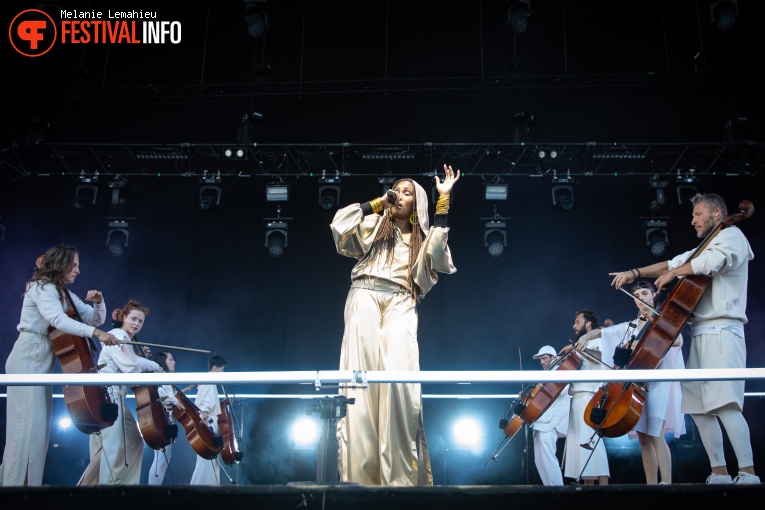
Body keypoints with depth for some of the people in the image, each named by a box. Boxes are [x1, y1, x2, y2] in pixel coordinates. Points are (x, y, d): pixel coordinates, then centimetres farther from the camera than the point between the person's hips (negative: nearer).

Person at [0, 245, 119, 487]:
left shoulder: (64, 293, 16)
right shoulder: (42, 288, -11)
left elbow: (95, 318, 18)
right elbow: (58, 319, -29)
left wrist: (99, 302, -4)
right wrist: (96, 333, -38)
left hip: (43, 362, 9)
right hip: (28, 359, -9)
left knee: (39, 426, 8)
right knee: (29, 424, -12)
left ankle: (29, 482, 14)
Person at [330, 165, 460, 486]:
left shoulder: (422, 238, 24)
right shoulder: (374, 225, 24)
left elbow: (437, 251, 2)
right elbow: (341, 222, 8)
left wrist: (443, 200, 3)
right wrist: (378, 202, 13)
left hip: (400, 305, 0)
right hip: (365, 299, 0)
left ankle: (400, 472, -22)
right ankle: (360, 471, -18)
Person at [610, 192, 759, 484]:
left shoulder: (732, 236, -1)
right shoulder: (704, 248, 27)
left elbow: (712, 261, -21)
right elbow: (672, 264, 24)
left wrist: (672, 273, -8)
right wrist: (635, 273, 10)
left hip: (721, 332, -9)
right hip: (701, 336, 9)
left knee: (724, 402, -20)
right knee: (698, 405, 5)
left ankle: (748, 473, -22)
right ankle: (719, 473, 7)